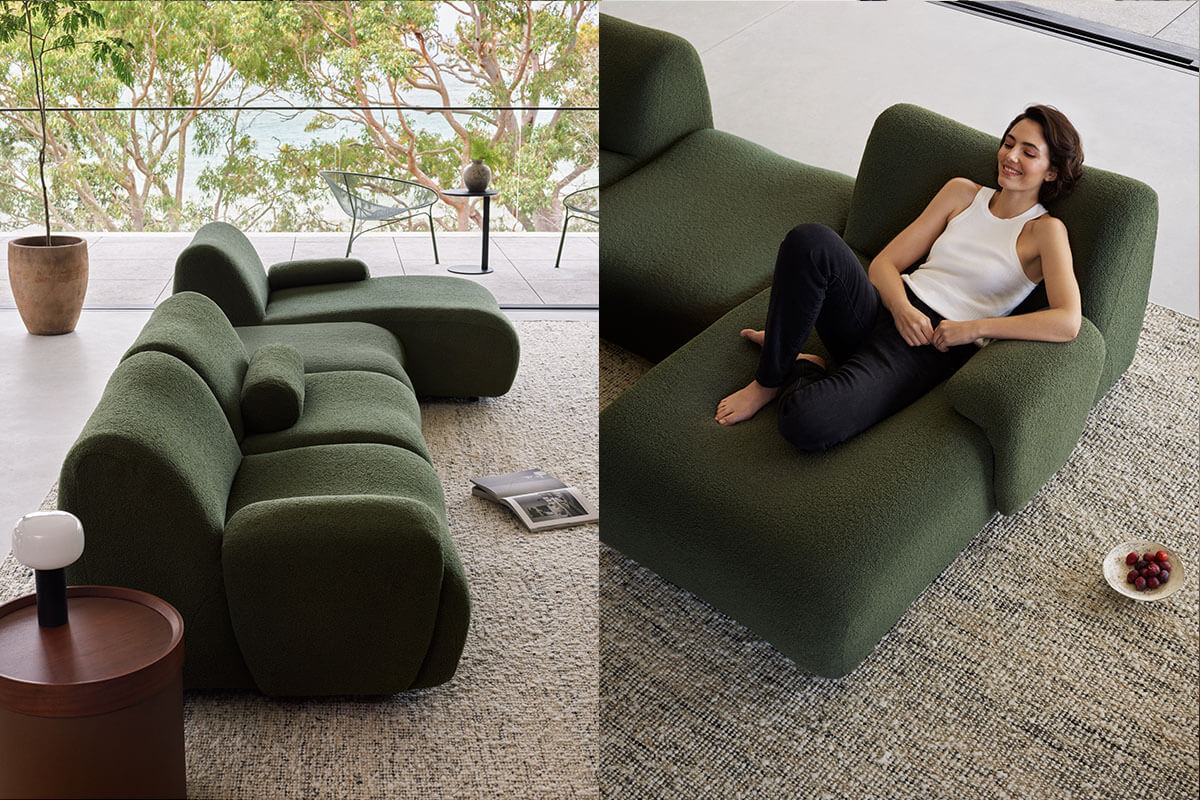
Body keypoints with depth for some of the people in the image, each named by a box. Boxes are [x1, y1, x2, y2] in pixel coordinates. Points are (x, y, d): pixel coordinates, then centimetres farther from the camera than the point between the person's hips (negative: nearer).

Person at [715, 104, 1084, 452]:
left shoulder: (1044, 230, 2)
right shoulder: (962, 193, 16)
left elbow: (1067, 322, -13)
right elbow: (884, 263, 12)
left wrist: (974, 328, -14)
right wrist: (901, 307, -10)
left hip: (929, 347, -5)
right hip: (885, 312, 5)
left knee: (806, 422, -34)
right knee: (810, 240, -30)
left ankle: (794, 375, 4)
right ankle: (771, 374, -11)